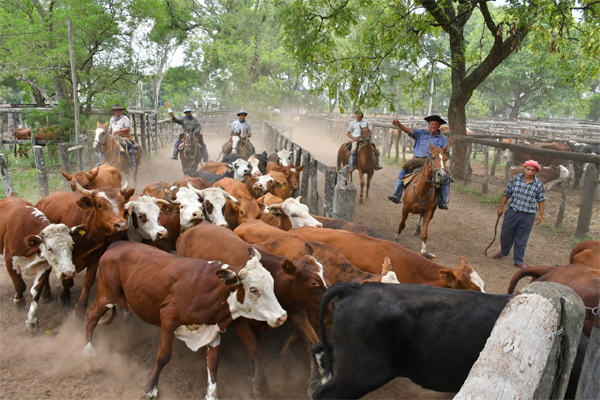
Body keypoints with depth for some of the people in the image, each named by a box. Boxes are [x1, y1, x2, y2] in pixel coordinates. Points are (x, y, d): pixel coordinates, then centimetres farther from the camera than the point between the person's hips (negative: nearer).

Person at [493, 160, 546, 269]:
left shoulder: (539, 185, -4)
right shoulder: (515, 179, -4)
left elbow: (541, 200, 5)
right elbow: (506, 194, 2)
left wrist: (540, 214, 2)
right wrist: (501, 207, 3)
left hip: (528, 216, -1)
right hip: (512, 212, 1)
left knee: (522, 239, 8)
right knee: (506, 234, 14)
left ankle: (518, 261, 23)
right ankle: (503, 252, 40)